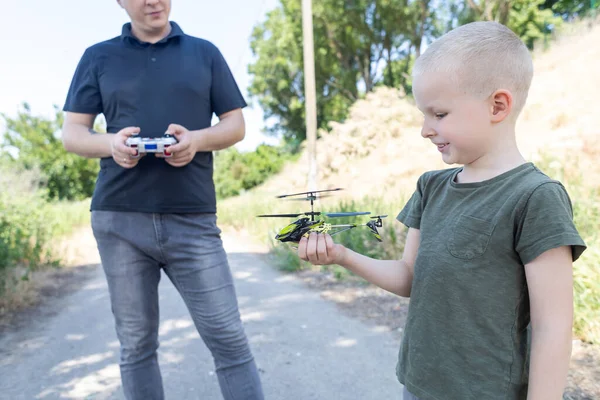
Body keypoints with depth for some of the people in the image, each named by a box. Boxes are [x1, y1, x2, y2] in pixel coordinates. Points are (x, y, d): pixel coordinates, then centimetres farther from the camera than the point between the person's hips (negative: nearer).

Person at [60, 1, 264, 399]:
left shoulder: (205, 53, 13)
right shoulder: (98, 57, 13)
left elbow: (236, 125, 10)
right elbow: (72, 133, 11)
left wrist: (198, 139, -12)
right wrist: (110, 143, -12)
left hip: (192, 219, 0)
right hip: (119, 219, 1)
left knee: (229, 338, -3)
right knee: (136, 344, 9)